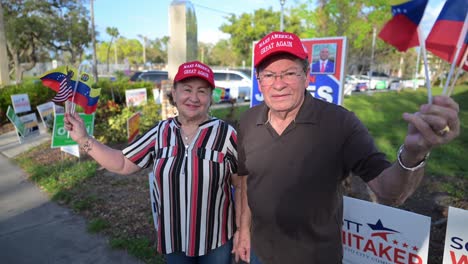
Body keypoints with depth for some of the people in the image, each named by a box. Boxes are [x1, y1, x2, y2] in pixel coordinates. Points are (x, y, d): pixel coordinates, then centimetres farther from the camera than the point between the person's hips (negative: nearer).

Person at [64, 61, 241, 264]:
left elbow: (242, 184, -8)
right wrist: (83, 139, -9)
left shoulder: (225, 134, -14)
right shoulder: (161, 132, -5)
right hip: (173, 237, 3)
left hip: (216, 239, -2)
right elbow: (123, 163, 1)